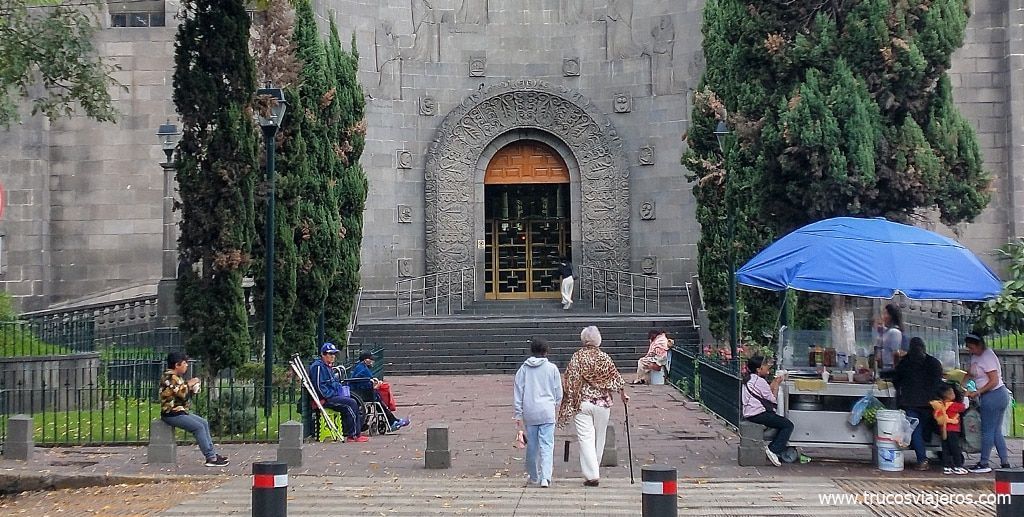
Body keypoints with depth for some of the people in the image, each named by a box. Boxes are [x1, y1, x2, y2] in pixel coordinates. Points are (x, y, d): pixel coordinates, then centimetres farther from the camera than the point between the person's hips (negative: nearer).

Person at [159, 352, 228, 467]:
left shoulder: (177, 377, 16)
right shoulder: (169, 377, -17)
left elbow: (185, 395, 22)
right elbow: (182, 393, -26)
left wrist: (191, 388, 5)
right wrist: (189, 384, -9)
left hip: (181, 411, 11)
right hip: (172, 414, -11)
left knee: (204, 423, 9)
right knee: (199, 427, -17)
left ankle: (212, 453, 7)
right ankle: (210, 458, -17)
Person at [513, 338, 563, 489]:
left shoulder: (523, 369, 5)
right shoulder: (552, 368, 0)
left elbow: (517, 392, 4)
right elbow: (558, 393, 6)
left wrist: (518, 414, 9)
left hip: (529, 413, 2)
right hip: (547, 413, -2)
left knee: (532, 446, 11)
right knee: (547, 445, -4)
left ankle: (534, 476, 22)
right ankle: (545, 477, -17)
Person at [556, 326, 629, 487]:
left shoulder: (577, 357, -4)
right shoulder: (604, 357, 0)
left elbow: (568, 381, -5)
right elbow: (616, 378, 4)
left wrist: (568, 404, 3)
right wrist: (623, 395, 19)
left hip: (581, 403, -2)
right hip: (602, 403, 2)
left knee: (585, 438, -3)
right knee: (599, 438, 15)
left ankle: (592, 475, -12)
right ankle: (595, 471, 26)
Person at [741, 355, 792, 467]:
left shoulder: (749, 379, 17)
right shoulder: (760, 381, -13)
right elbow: (773, 399, -9)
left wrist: (774, 383, 14)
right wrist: (777, 384, 2)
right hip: (758, 414, -10)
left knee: (784, 422, 19)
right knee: (788, 425, -8)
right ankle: (773, 450, -14)